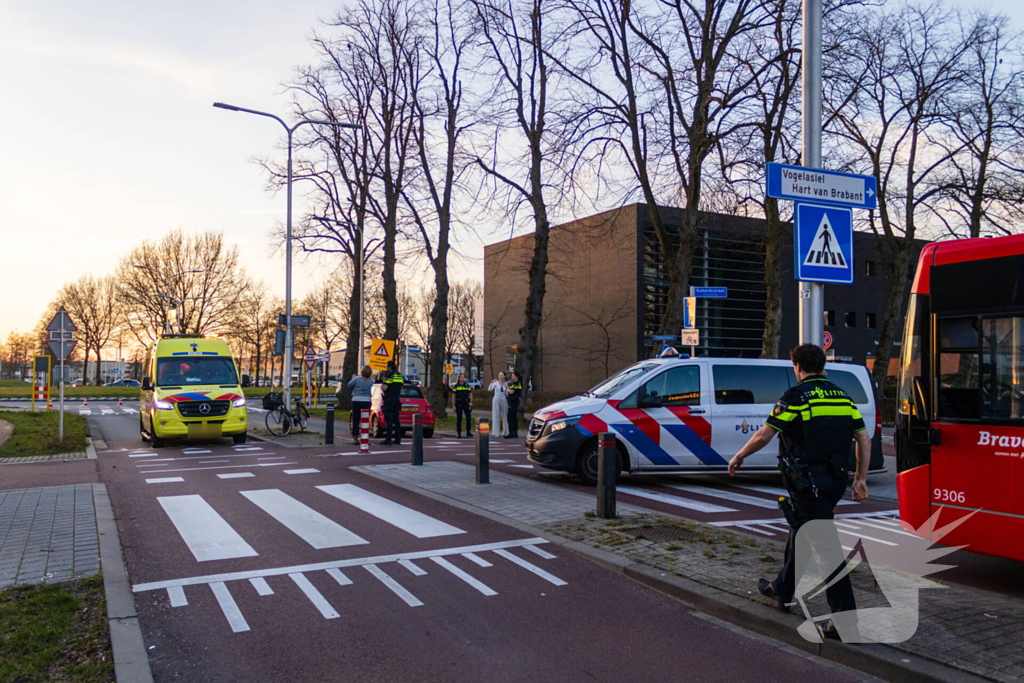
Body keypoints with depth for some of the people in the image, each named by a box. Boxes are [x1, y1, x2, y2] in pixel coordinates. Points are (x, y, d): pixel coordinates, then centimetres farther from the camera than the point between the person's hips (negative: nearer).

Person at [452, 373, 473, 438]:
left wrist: (471, 402, -3)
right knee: (459, 419, 1)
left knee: (468, 418, -2)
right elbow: (453, 396, 2)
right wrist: (454, 405, -3)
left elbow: (470, 394, 13)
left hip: (466, 404, 2)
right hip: (458, 404, -2)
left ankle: (468, 432, 8)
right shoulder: (456, 386, 1)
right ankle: (458, 433, 8)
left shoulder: (467, 386, 9)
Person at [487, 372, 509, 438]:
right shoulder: (496, 383, 1)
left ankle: (505, 432, 24)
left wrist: (507, 388, -6)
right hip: (496, 400, -3)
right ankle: (495, 433, -7)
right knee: (495, 416, -7)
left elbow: (507, 395, 10)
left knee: (504, 416, 9)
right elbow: (489, 389, -14)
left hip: (504, 400, 3)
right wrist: (491, 383, -28)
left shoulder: (506, 384, 9)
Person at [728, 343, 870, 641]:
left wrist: (738, 457, 4)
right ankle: (782, 590, 39)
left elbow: (762, 436, -11)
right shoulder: (842, 396, 11)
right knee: (800, 532, 23)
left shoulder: (795, 396, -10)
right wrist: (861, 479, 13)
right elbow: (864, 439, 8)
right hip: (835, 479, 8)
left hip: (808, 481, -8)